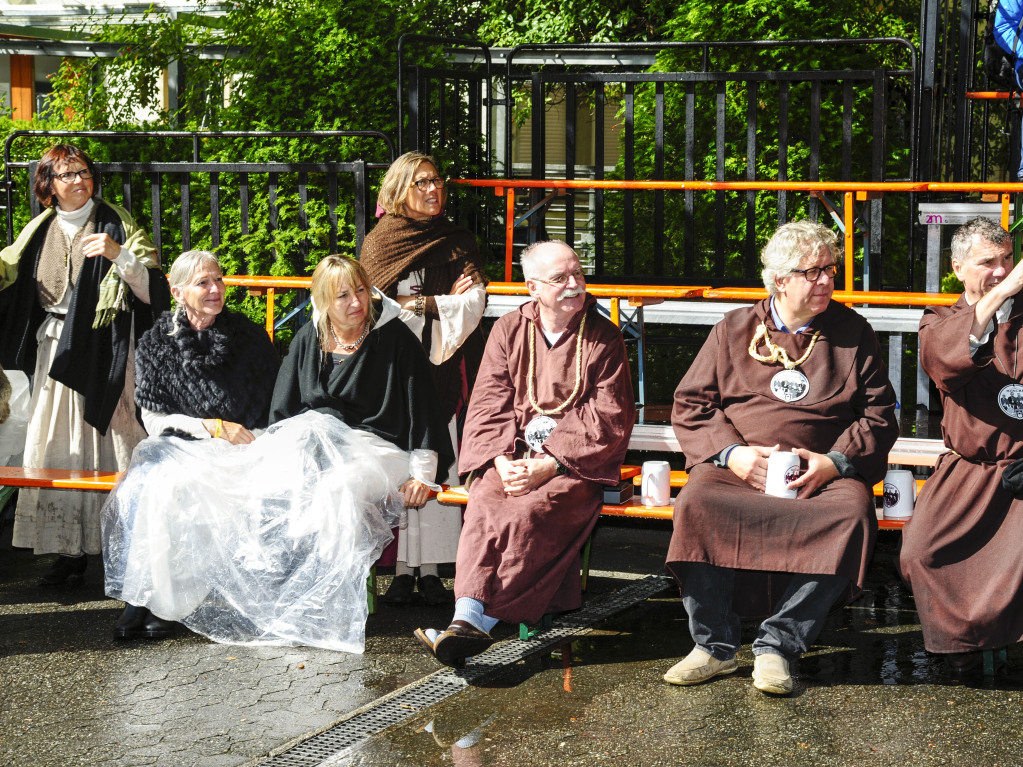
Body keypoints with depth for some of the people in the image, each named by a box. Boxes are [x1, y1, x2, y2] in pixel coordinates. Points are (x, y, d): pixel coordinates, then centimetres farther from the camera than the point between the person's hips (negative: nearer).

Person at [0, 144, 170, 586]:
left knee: (108, 445, -7)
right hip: (55, 351, 5)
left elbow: (150, 290, -7)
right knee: (59, 451, 3)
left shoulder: (115, 225, -1)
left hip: (104, 353, -5)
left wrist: (119, 254, -21)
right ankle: (70, 552, 9)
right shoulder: (41, 232, 11)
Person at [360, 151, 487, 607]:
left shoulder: (458, 243, 12)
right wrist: (441, 304, -3)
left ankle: (431, 569, -1)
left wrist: (415, 303, -5)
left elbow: (473, 305, 1)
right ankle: (403, 569, -2)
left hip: (442, 368, 1)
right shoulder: (378, 242, 8)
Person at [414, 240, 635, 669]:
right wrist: (503, 461, -14)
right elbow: (488, 405, 6)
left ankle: (472, 621, -38)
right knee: (485, 502, -30)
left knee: (529, 510, -32)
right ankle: (469, 618, -40)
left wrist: (548, 464, -15)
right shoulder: (508, 331, 11)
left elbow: (609, 420, -3)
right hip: (511, 452, 3)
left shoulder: (603, 339, 3)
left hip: (576, 459, -3)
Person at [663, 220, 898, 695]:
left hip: (825, 474, 0)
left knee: (852, 513, -33)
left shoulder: (851, 332, 13)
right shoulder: (734, 330, 13)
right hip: (737, 469, 0)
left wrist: (834, 462, -6)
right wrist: (731, 452, -7)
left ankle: (777, 644, -26)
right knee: (696, 504, -32)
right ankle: (714, 646, -19)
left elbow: (879, 415, 12)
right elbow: (690, 405, 11)